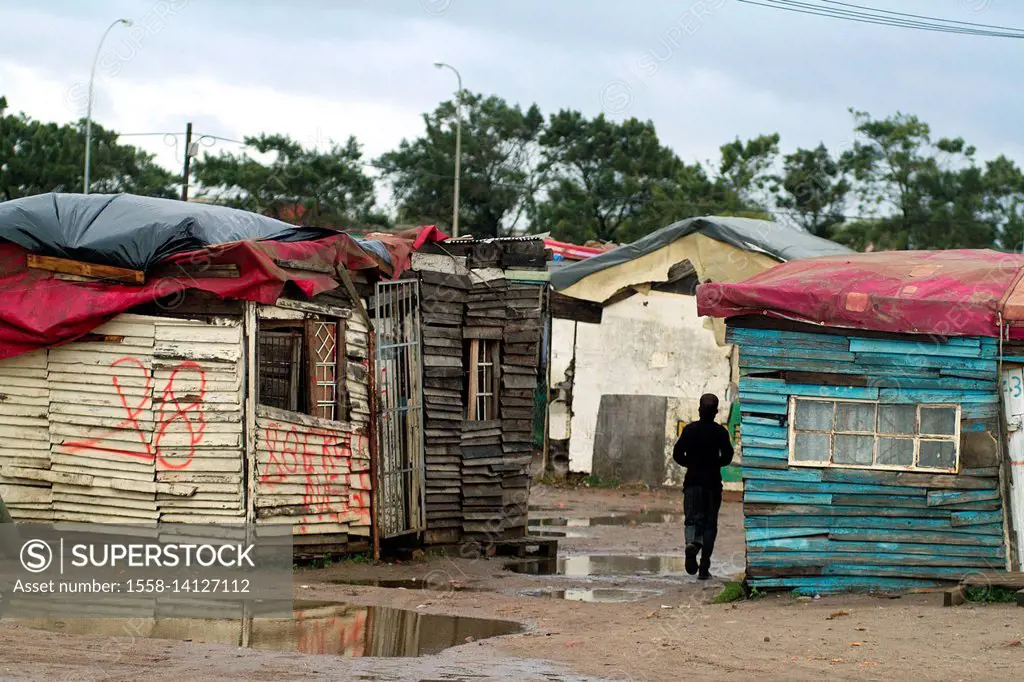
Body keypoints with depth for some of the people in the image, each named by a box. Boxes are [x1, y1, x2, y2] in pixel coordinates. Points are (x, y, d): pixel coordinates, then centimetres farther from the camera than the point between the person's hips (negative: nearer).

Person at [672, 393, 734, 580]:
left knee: (692, 518, 4)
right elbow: (727, 457, -7)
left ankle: (692, 542, -32)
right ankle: (704, 568, 1)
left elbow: (677, 454, -1)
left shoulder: (690, 429, 1)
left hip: (692, 481, 0)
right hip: (713, 482, 0)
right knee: (710, 524, 5)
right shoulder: (720, 432, -2)